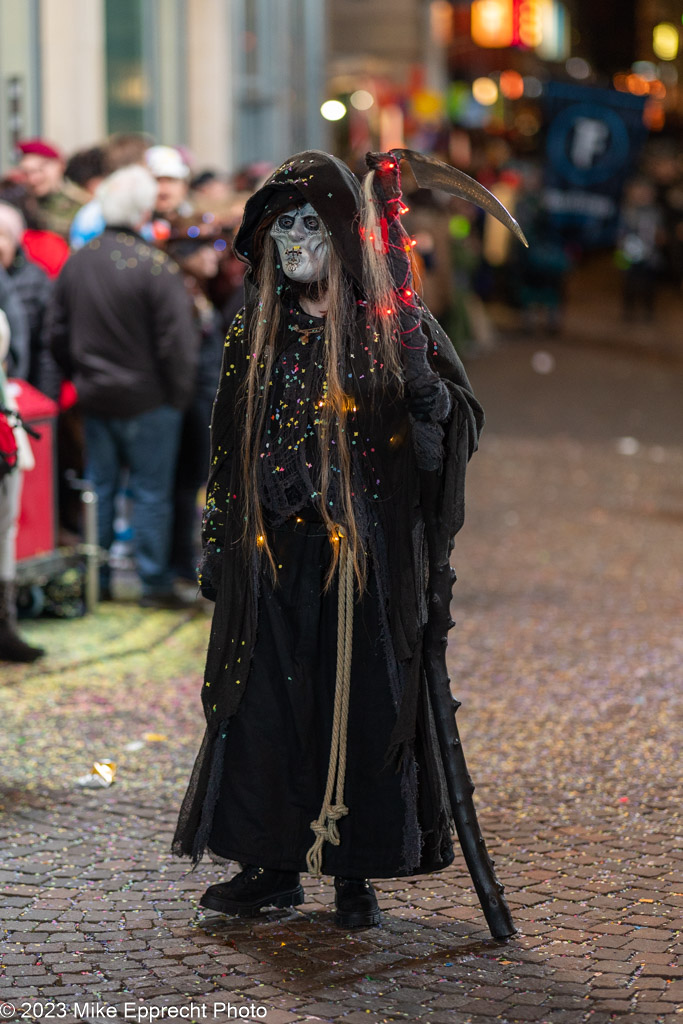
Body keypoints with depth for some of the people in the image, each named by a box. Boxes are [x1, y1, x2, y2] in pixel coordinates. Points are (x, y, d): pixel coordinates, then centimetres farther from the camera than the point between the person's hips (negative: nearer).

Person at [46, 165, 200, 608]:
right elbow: (178, 342, -17)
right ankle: (155, 583, 7)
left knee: (99, 488, 14)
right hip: (148, 400, -5)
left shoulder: (77, 262, 1)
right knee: (152, 491, 3)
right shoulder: (157, 267, -17)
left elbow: (57, 331, 10)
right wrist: (179, 396, -5)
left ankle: (96, 580, 19)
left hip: (94, 394, 5)